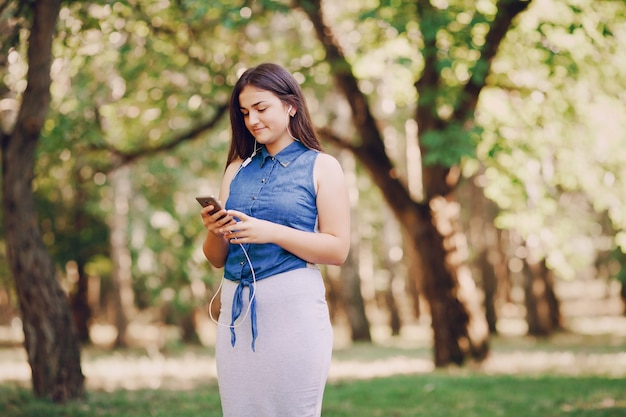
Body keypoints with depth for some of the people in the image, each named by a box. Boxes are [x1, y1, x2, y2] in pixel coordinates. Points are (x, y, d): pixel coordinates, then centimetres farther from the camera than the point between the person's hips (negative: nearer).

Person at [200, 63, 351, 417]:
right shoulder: (238, 169, 15)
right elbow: (216, 258, 16)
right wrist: (216, 232, -6)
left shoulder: (322, 167, 3)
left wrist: (272, 232, -16)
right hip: (237, 308, 4)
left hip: (294, 307, -4)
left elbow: (338, 250, -6)